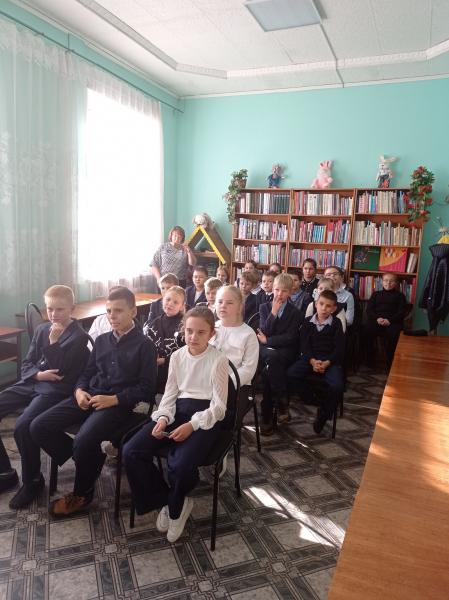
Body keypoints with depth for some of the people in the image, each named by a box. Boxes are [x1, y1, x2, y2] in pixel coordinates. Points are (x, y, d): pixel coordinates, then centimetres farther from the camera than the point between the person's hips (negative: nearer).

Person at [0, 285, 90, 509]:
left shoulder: (79, 336, -6)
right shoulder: (41, 329, 14)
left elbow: (61, 371, -15)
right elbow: (26, 364, 13)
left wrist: (53, 342, -20)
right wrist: (39, 374, -9)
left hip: (56, 390, -7)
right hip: (31, 383, 7)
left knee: (23, 426, -29)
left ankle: (32, 480, -4)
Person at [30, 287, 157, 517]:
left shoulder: (144, 345, -3)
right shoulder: (101, 340, 16)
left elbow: (146, 388, -7)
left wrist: (113, 399, -17)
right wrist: (79, 390, -2)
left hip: (119, 403, -6)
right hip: (89, 397, 7)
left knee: (84, 441, -30)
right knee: (39, 427, -9)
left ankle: (82, 493, 1)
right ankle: (86, 458, 9)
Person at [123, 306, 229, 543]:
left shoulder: (218, 360, -8)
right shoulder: (177, 356, 7)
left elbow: (219, 407, -8)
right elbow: (170, 394, 9)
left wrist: (192, 425, -21)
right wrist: (163, 418, -11)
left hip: (205, 416, -5)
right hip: (178, 410, 5)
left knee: (181, 465, -31)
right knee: (131, 452, -15)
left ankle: (174, 506, 7)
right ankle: (166, 501, 6)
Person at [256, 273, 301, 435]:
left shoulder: (294, 312, 5)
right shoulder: (264, 307, 11)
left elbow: (290, 338, -6)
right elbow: (265, 332, -3)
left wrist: (268, 341, -9)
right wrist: (273, 312, -10)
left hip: (285, 351, -1)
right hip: (266, 349, 2)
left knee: (268, 368, -33)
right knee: (271, 359, -35)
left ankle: (267, 417, -24)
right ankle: (282, 404, -26)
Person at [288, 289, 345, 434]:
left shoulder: (336, 323, 2)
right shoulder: (308, 322, 7)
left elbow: (339, 348, -3)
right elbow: (304, 345, 1)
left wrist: (327, 363, -18)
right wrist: (312, 361, -17)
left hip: (330, 360, -2)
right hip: (310, 357, 2)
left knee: (337, 385, -28)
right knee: (290, 374, -24)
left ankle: (323, 414, -1)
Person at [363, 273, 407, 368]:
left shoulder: (400, 295, 22)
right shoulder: (375, 294, 27)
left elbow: (402, 311, 8)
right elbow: (369, 309, 14)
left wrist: (390, 320, -11)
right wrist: (377, 318, -8)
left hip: (393, 322, -1)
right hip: (376, 320, 1)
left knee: (394, 334, -36)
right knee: (366, 330, -32)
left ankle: (390, 363, -22)